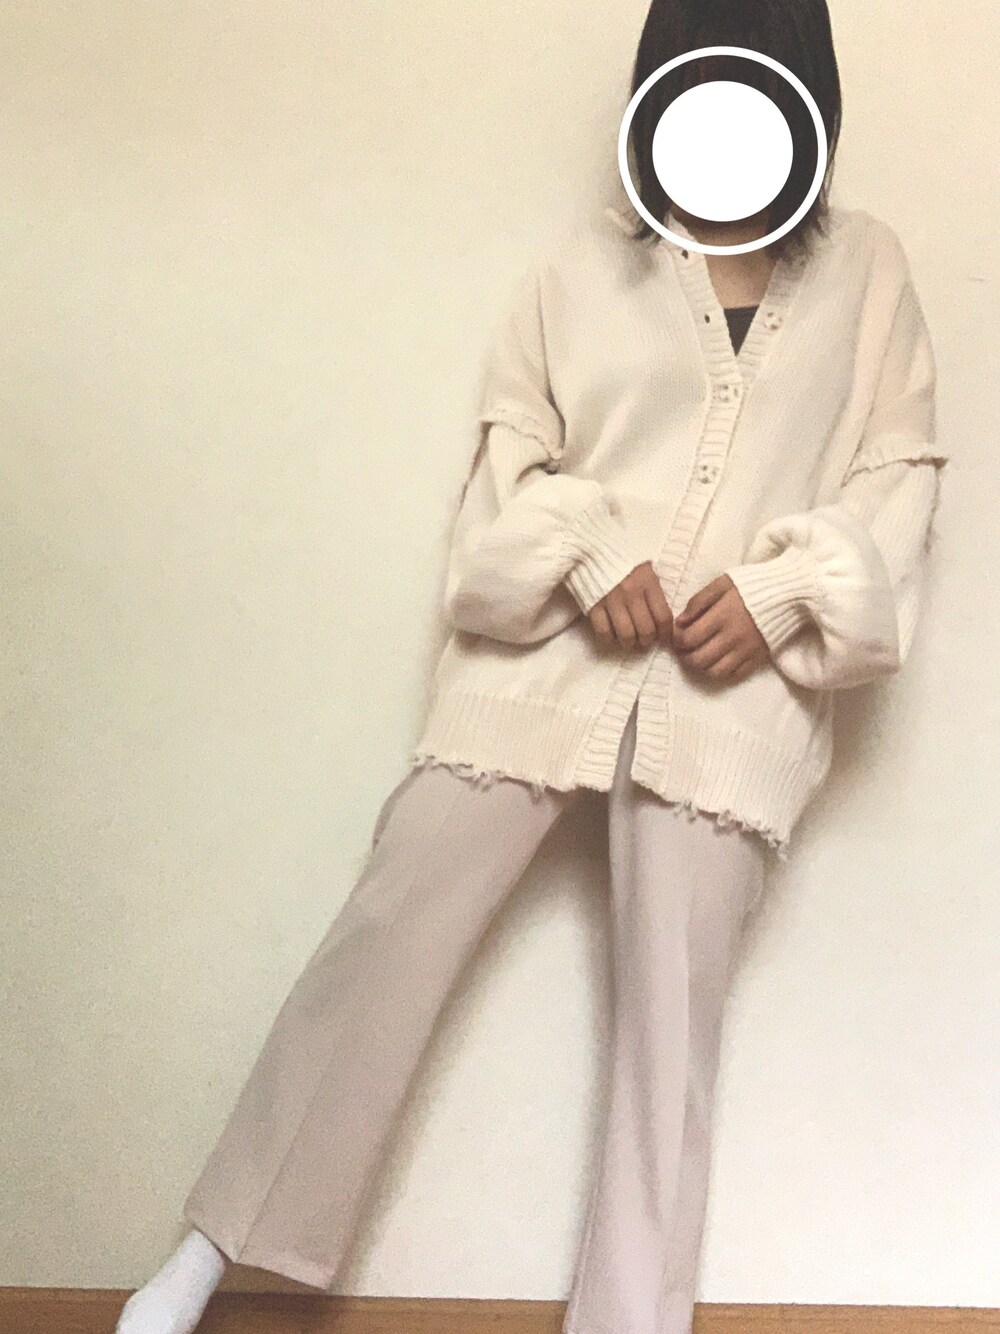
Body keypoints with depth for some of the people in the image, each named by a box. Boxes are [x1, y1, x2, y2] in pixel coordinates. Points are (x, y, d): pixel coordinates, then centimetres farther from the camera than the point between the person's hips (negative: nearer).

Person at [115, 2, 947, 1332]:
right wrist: (587, 558, -10)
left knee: (673, 1014, 1)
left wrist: (788, 592, -7)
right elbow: (509, 445, 9)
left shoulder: (866, 267, 12)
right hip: (544, 658, 0)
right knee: (387, 934, -3)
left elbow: (900, 472, 9)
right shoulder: (586, 259, 10)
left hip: (731, 689, 1)